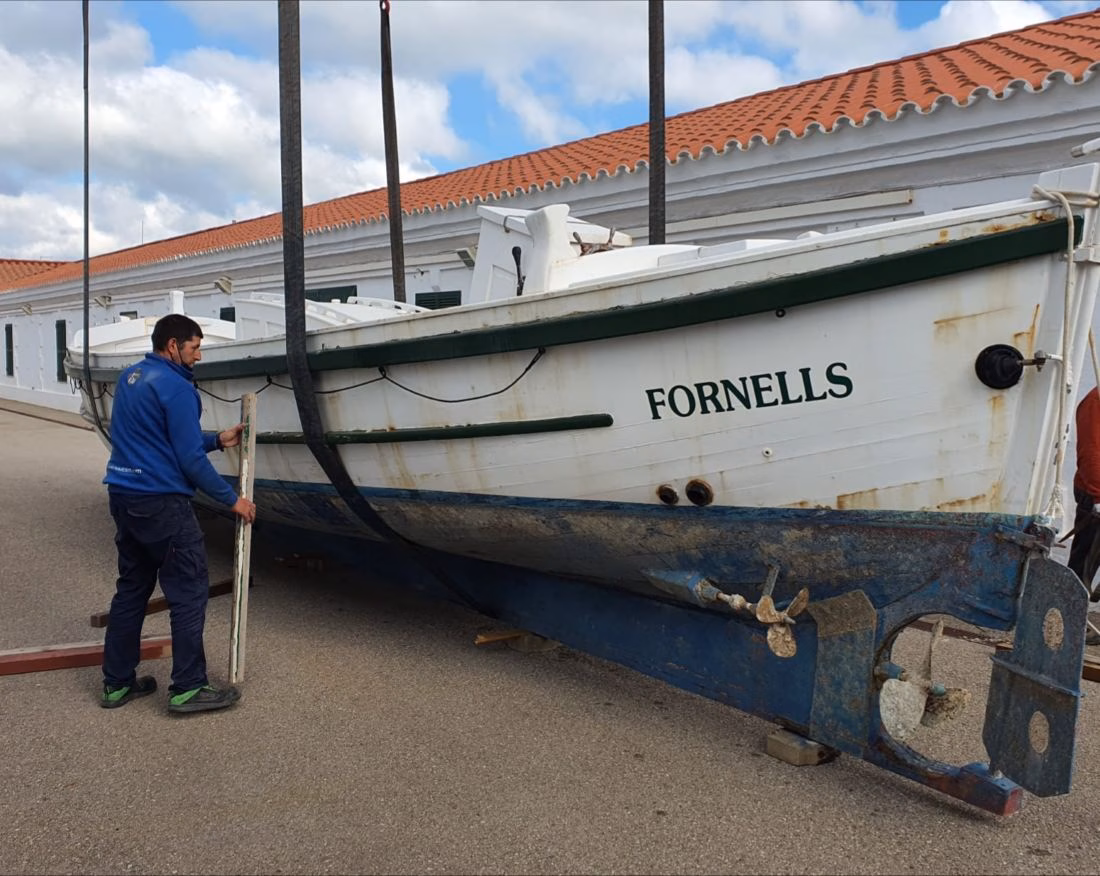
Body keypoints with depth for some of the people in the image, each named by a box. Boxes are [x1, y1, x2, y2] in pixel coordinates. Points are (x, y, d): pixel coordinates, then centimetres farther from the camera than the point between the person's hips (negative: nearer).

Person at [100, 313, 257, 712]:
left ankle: (117, 683, 23)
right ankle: (187, 688, 4)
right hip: (161, 504, -9)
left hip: (123, 498, 9)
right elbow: (190, 458, -16)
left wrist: (218, 439, 17)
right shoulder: (175, 386, -15)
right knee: (189, 593, -1)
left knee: (131, 589, 16)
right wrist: (232, 499, -7)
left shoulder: (129, 377, 14)